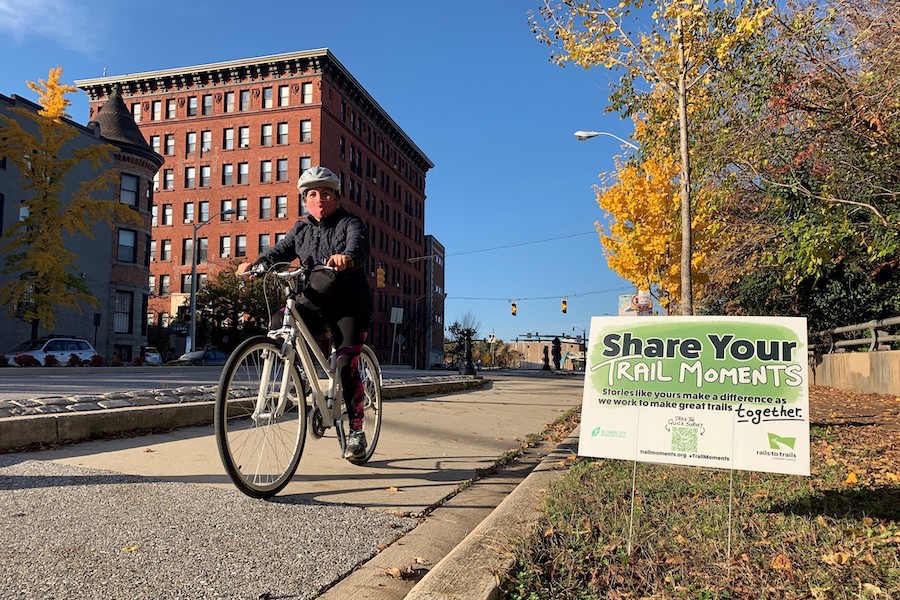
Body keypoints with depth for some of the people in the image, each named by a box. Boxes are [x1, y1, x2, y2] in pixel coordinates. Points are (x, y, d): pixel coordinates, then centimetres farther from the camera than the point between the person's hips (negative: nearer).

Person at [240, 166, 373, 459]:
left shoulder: (350, 223, -1)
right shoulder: (302, 229, 15)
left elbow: (359, 246, -23)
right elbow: (280, 250, 2)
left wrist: (347, 257, -48)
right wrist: (256, 265, -20)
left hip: (349, 305, -4)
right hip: (313, 302, 4)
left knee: (347, 366, -13)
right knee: (279, 326, -25)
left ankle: (356, 431, 1)